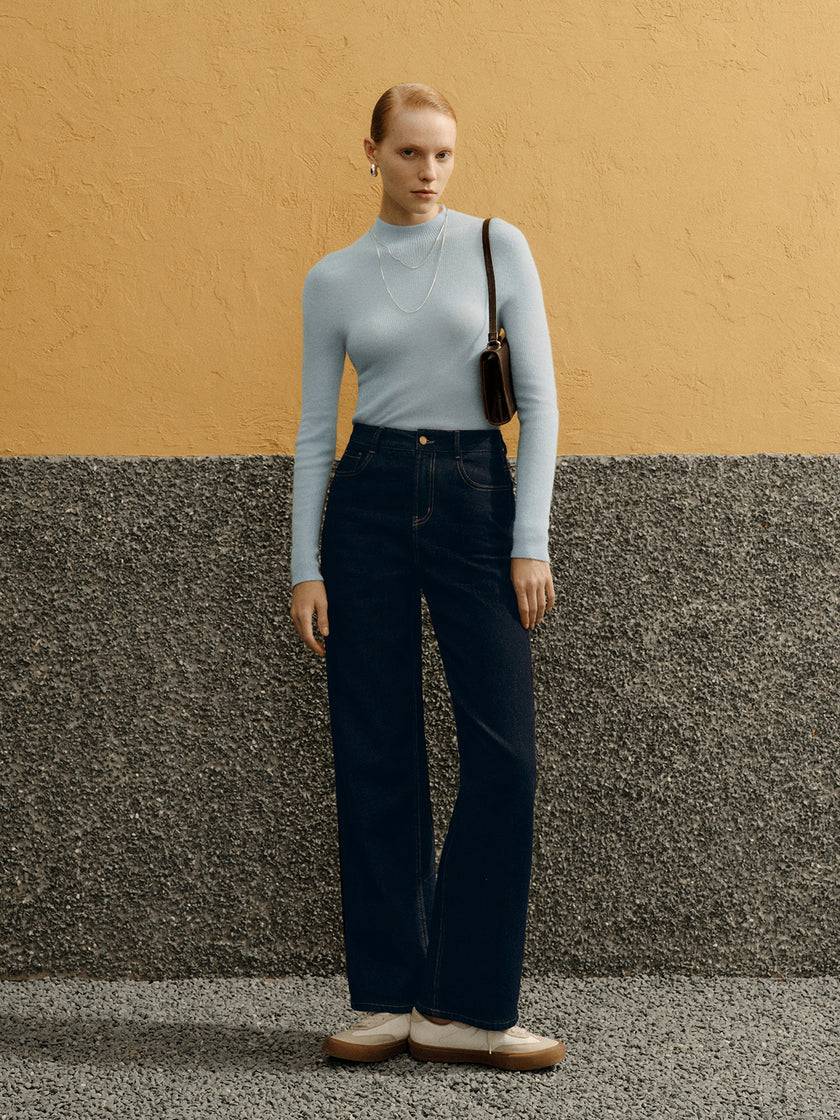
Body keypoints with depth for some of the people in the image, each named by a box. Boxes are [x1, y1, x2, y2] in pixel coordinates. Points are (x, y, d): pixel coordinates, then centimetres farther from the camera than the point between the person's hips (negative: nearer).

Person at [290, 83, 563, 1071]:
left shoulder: (496, 246, 4)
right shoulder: (333, 279, 8)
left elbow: (538, 399, 0)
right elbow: (314, 430, 8)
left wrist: (530, 541, -8)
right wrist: (305, 565, 0)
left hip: (474, 498, -1)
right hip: (368, 500, 1)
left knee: (503, 755, -8)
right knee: (376, 758, 2)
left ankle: (466, 1006, 2)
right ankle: (387, 999, 12)